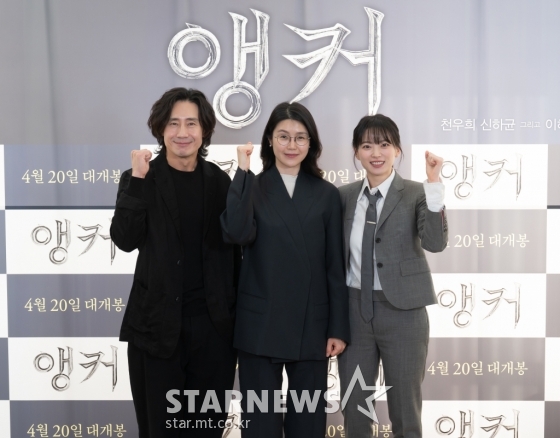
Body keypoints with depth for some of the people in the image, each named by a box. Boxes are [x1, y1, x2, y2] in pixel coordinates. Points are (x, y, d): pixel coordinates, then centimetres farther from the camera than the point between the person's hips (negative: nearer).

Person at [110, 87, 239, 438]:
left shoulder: (219, 181, 4)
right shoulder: (142, 179, -2)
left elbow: (233, 249, 8)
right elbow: (125, 239, -15)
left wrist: (238, 314, 7)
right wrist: (137, 181, -20)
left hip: (213, 322, 2)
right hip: (158, 323, -2)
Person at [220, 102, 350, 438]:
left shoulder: (327, 194, 5)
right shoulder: (252, 188, 2)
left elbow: (336, 266, 3)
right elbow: (236, 234, -20)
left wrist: (339, 327, -1)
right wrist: (243, 173, -16)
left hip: (311, 325, 1)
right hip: (260, 324, -1)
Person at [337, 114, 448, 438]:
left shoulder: (416, 194, -6)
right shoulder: (344, 196, 5)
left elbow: (435, 242, -22)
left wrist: (434, 184, -28)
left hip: (401, 312, -3)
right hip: (354, 310, 4)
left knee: (405, 410, 10)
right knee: (354, 410, 14)